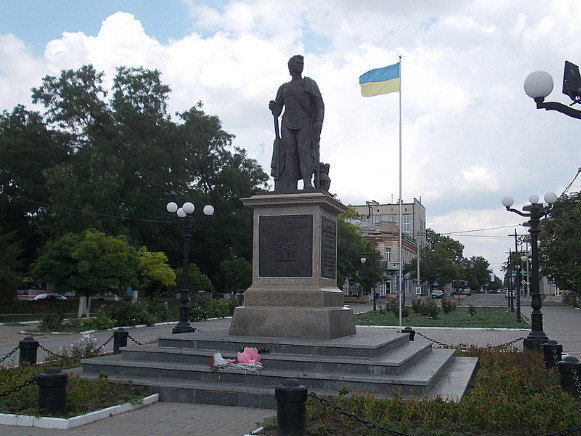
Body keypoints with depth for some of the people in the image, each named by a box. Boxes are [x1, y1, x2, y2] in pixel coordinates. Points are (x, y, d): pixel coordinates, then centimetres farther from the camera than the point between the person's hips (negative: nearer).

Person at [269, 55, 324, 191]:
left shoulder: (310, 83, 16)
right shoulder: (283, 88, 23)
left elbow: (319, 103, 4)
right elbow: (277, 111, 20)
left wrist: (319, 121, -13)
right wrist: (273, 106, -5)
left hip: (305, 123, -2)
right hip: (288, 124, 2)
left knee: (305, 149, -22)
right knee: (289, 153, -13)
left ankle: (307, 183, -34)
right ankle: (292, 187, -20)